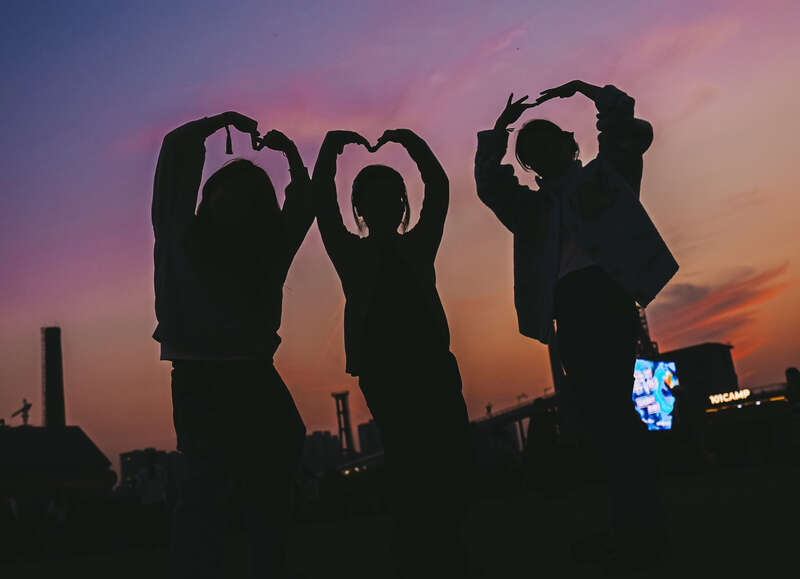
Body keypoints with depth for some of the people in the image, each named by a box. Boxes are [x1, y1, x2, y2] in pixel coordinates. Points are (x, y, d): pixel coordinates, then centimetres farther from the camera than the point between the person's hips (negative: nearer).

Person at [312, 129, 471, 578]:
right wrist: (331, 147, 1)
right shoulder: (351, 254, 14)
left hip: (434, 364, 3)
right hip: (384, 369, -2)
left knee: (450, 458, -7)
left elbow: (439, 188, 12)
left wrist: (413, 143, 5)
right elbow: (322, 199, 5)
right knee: (410, 463, -12)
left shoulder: (418, 247, 19)